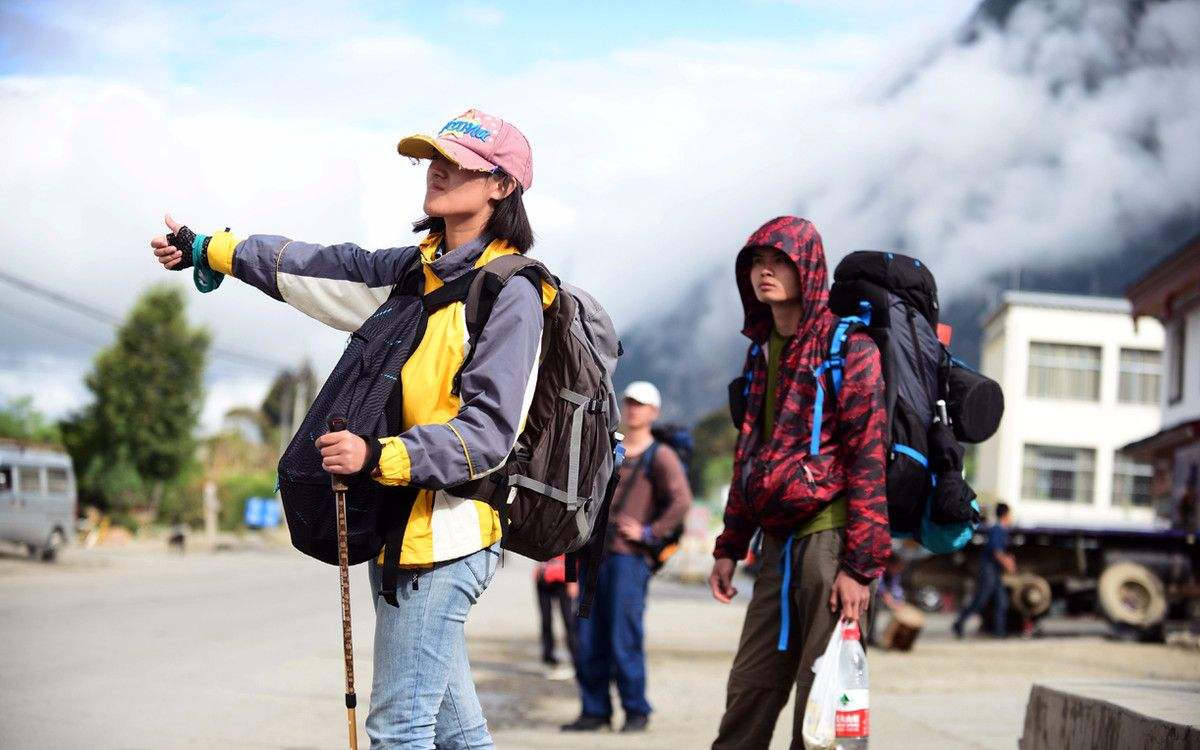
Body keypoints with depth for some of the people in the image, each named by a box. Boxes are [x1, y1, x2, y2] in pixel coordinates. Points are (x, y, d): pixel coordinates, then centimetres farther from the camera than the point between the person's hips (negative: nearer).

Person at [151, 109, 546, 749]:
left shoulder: (511, 294, -11)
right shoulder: (419, 270, 15)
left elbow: (487, 433, -18)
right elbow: (332, 269, 26)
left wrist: (379, 457, -28)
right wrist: (209, 251, 34)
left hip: (443, 535, -8)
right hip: (400, 529, 8)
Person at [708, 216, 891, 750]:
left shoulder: (846, 346, -6)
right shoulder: (761, 351, 17)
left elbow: (867, 457, -12)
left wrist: (860, 564, -17)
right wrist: (730, 547, 19)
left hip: (828, 535, -7)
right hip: (778, 542, 7)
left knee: (819, 695, -3)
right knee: (748, 689, 6)